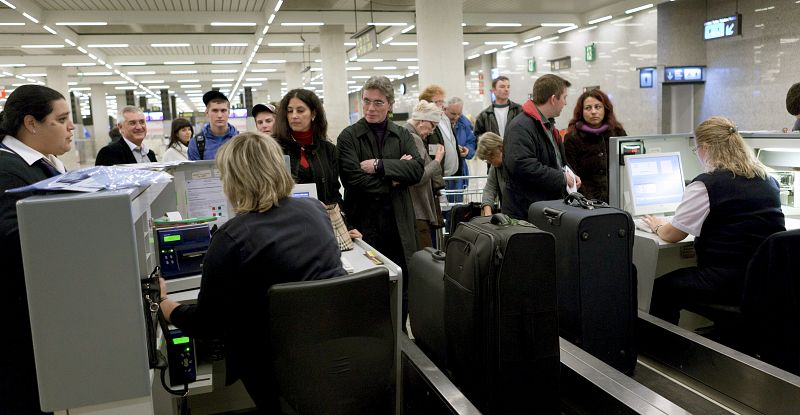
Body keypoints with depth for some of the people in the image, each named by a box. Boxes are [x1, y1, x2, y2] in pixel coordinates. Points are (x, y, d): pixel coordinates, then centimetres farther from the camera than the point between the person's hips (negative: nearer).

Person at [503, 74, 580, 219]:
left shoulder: (548, 125, 19)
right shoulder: (520, 127, -17)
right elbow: (522, 166, -29)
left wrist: (569, 175, 9)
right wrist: (561, 178, -19)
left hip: (551, 206, 10)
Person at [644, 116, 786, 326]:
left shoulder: (706, 185, -13)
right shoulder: (769, 180, 9)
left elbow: (672, 235, -7)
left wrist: (657, 226, 14)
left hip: (731, 283, -8)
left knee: (662, 289, 9)